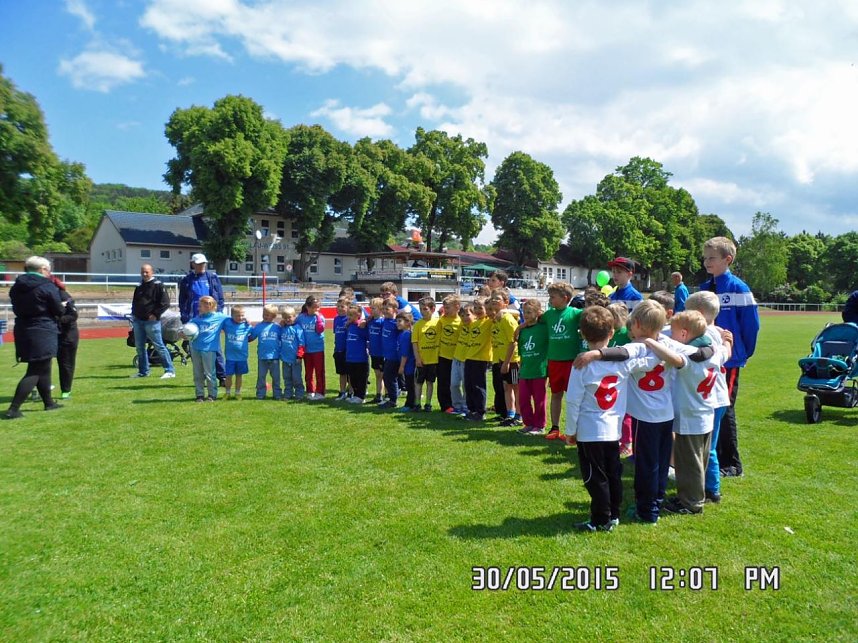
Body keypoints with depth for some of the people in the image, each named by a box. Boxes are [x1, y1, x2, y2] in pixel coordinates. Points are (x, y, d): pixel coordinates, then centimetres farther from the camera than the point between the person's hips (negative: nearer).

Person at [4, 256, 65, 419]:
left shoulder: (16, 287, 8)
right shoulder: (48, 287, -13)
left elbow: (17, 308, 15)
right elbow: (59, 311, -7)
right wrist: (63, 307, 14)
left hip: (22, 332, 8)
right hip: (43, 334, -8)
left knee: (42, 368, 20)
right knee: (35, 372, -3)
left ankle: (49, 402, 31)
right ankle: (13, 409, -9)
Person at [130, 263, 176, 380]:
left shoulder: (158, 285, -6)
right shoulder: (139, 287, 16)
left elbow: (165, 302, -12)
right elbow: (134, 302, 28)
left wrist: (156, 314, -15)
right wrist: (133, 313, 13)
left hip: (152, 321, -7)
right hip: (138, 321, 8)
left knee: (159, 346, -7)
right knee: (139, 347, 10)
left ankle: (170, 370, -4)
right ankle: (143, 371, 20)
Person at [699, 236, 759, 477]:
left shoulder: (739, 289, -10)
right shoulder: (704, 288, 8)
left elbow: (751, 324, -9)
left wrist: (744, 353, -2)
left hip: (728, 360, -6)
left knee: (724, 411, 0)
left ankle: (732, 464, 14)